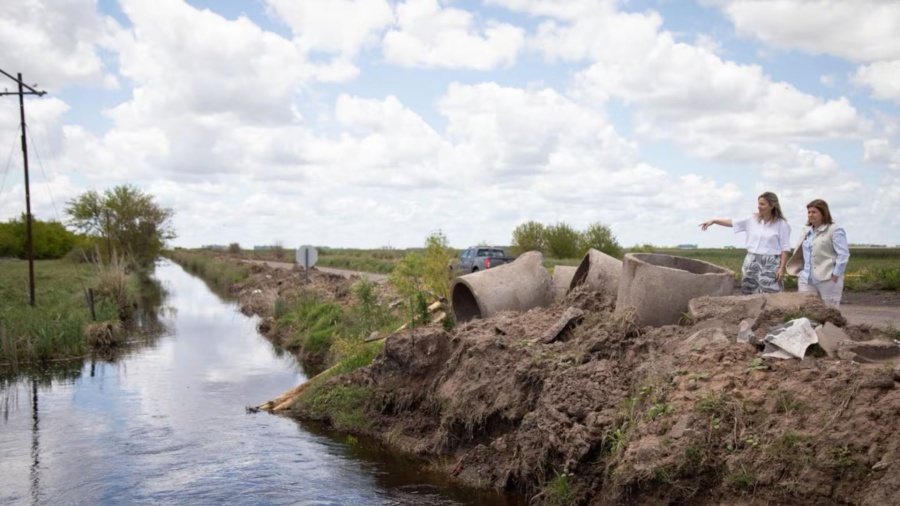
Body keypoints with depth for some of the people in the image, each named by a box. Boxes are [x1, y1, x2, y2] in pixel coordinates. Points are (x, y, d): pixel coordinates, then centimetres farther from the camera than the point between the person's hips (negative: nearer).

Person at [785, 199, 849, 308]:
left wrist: (835, 275, -15)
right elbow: (800, 254, 24)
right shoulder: (807, 232, 19)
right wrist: (797, 270, 11)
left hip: (828, 279, -7)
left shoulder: (835, 230, -4)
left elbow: (843, 255, -11)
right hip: (806, 280, 7)